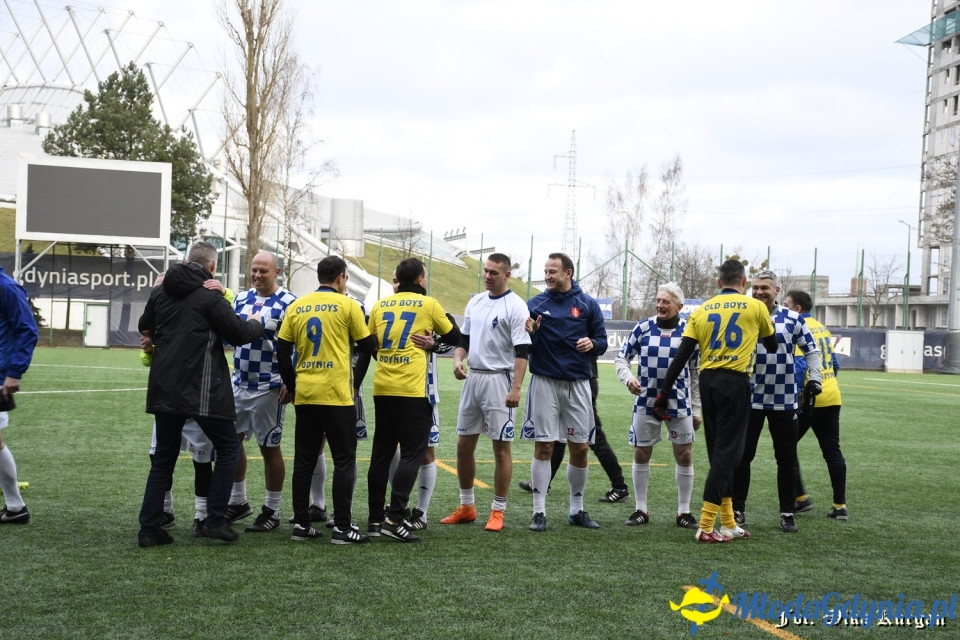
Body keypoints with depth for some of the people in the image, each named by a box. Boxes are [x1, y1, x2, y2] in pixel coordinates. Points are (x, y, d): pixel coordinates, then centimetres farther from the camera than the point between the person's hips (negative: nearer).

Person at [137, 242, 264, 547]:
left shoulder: (160, 292, 9)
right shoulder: (209, 296, -10)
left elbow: (144, 327, 25)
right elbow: (239, 333, -8)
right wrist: (256, 324, 13)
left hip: (164, 390, 6)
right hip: (202, 390, -6)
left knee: (163, 456, 15)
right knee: (228, 448, 10)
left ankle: (149, 528, 11)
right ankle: (216, 520, 5)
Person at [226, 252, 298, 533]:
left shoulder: (288, 303, -10)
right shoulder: (241, 298, 9)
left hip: (269, 389, -6)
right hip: (239, 383, 7)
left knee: (269, 448, 2)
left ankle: (272, 511, 13)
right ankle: (238, 502, 26)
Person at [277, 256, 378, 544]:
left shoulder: (297, 306, 7)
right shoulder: (347, 305, -3)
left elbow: (282, 349, 6)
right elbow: (368, 345, 0)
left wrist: (292, 386, 15)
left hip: (304, 394, 4)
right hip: (337, 394, -4)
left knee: (304, 460, 10)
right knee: (344, 460, 2)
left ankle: (301, 524, 13)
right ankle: (342, 527, 0)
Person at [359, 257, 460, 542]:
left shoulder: (380, 305, 12)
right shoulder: (428, 304, 0)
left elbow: (366, 345, 15)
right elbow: (454, 336, 12)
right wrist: (445, 316, 30)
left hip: (381, 388, 5)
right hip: (411, 390, -5)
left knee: (381, 453, 10)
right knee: (412, 453, -3)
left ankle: (375, 519, 13)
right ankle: (395, 517, -13)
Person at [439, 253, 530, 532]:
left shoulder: (515, 306, -9)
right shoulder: (475, 302, 12)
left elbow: (521, 351, -14)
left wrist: (516, 388, -21)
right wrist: (457, 360, 0)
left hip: (499, 380, -7)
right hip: (472, 378, 7)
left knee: (501, 446, -1)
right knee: (464, 444, 10)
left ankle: (498, 511, 7)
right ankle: (466, 507, 22)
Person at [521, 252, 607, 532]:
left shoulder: (588, 305, 4)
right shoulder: (535, 304, 2)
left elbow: (602, 340, 6)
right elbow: (525, 346, 3)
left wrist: (591, 343, -16)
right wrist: (529, 333, -18)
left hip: (578, 383, 1)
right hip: (544, 382, -1)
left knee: (580, 448, 6)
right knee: (543, 446, -2)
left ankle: (577, 509, 21)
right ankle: (539, 512, 4)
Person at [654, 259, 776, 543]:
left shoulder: (701, 310, 9)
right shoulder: (755, 307, 2)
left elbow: (681, 356, 3)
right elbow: (772, 344, 18)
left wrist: (664, 394, 5)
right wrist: (768, 325, 40)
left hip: (707, 381, 4)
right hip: (735, 382, -4)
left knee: (718, 452, 12)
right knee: (727, 452, -3)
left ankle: (728, 523, 19)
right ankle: (706, 526, -9)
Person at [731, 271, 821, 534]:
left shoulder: (792, 319, 1)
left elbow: (811, 350, 10)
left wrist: (814, 377, -2)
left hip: (784, 400, 0)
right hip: (748, 400, 0)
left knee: (787, 459, 6)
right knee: (742, 456, 4)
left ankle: (787, 513, 16)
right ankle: (737, 509, 15)